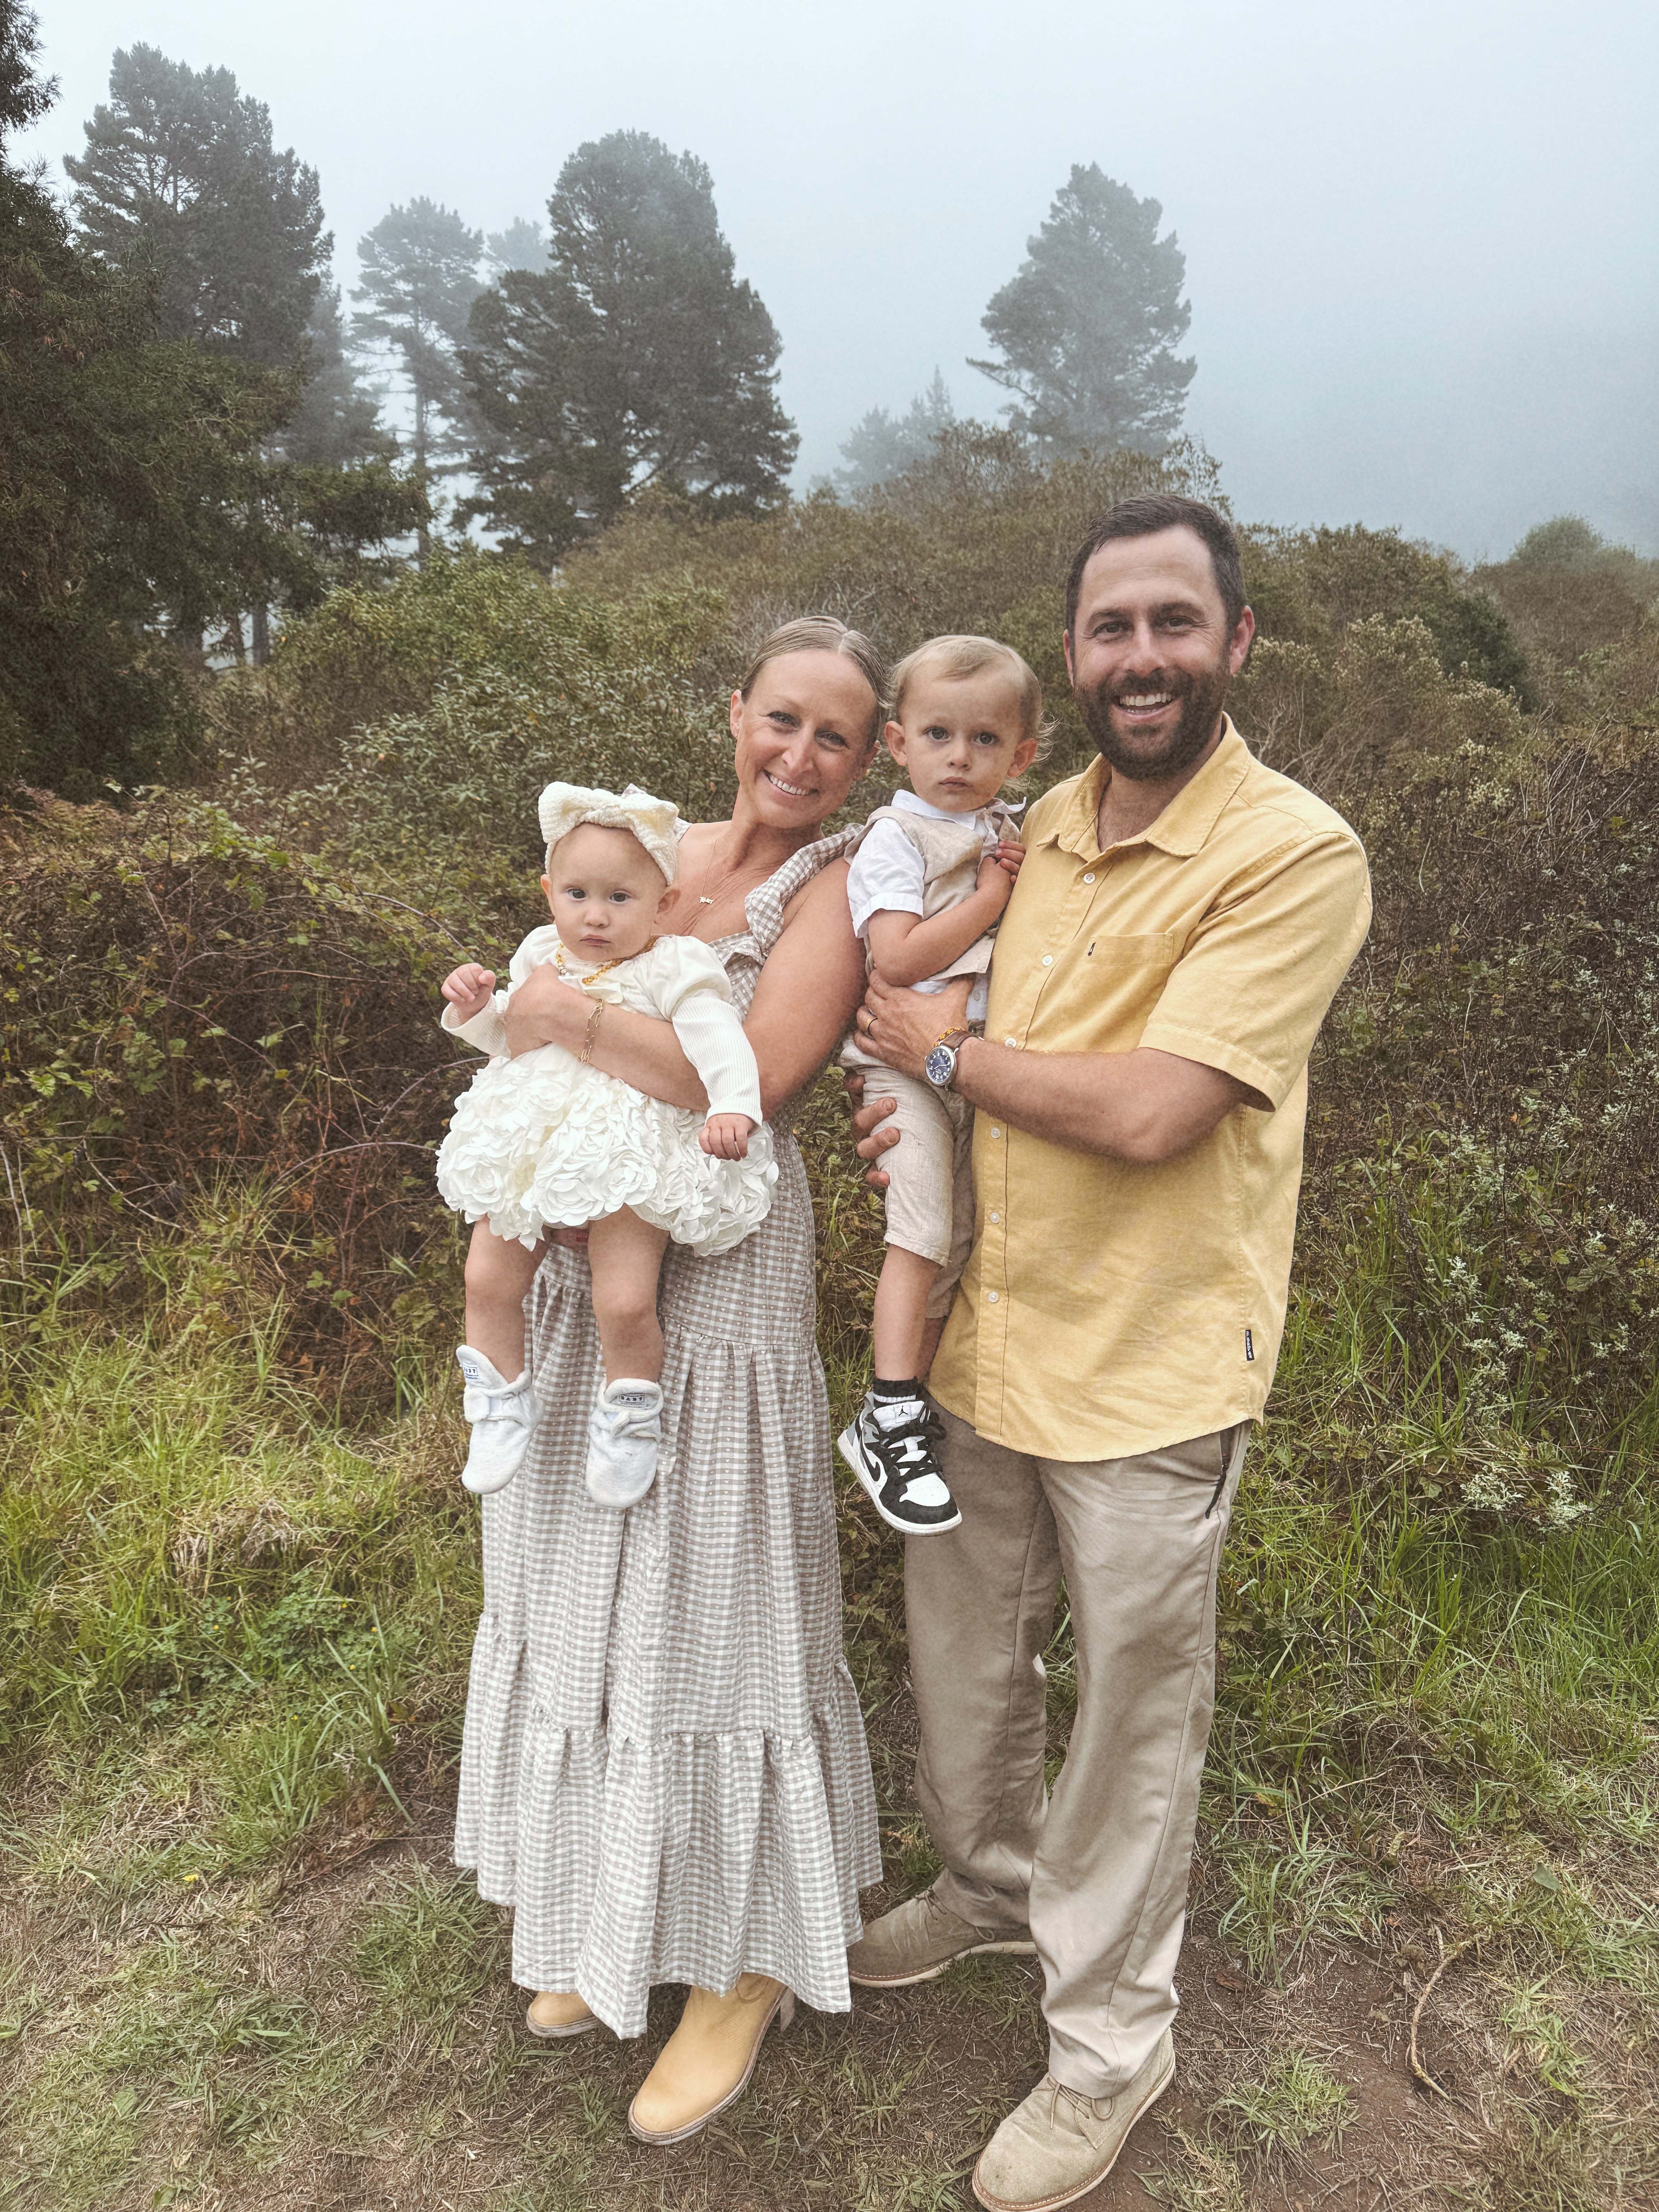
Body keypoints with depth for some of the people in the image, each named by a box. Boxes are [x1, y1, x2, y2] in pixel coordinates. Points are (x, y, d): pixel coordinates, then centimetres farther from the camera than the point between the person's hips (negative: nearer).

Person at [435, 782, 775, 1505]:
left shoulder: (673, 970, -9)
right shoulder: (542, 959, 10)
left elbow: (718, 1040, -22)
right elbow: (512, 1037, 22)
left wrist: (733, 1106, -40)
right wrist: (475, 1009, 1)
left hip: (630, 1164, -6)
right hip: (532, 1153, 6)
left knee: (623, 1303, -13)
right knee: (487, 1283, 4)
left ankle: (629, 1415, 15)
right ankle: (501, 1401, 27)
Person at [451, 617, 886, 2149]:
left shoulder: (832, 889, -11)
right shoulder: (659, 846, 8)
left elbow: (747, 1086, -24)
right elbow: (549, 1015, 16)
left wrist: (573, 1012, -17)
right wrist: (509, 1004, -5)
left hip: (720, 1287, -7)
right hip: (587, 1266, 7)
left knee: (706, 1612, 5)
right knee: (592, 1598, 19)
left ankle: (751, 1958, 31)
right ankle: (619, 1916, 43)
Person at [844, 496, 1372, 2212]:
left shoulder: (1296, 856, -16)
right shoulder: (1041, 827, 5)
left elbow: (1152, 1110, -24)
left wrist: (948, 1055, -12)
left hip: (1148, 1369, -6)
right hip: (987, 1332, 7)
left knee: (1133, 1718, 13)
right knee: (959, 1655, 23)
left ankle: (1108, 2046, 38)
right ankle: (992, 1887, 53)